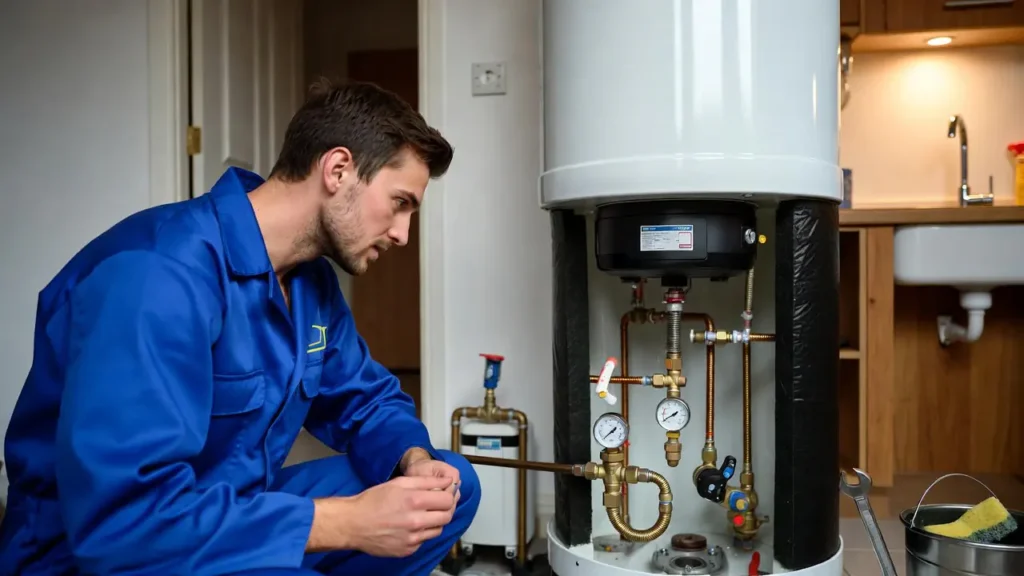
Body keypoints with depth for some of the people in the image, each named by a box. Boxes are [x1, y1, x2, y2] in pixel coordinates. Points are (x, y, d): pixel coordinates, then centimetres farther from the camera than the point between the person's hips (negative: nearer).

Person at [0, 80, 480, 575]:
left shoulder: (313, 277, 1)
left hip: (237, 515, 8)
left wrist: (414, 460, -12)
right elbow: (124, 515, -34)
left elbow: (366, 399, 11)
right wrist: (351, 523, -31)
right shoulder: (160, 272, -28)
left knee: (451, 486, 1)